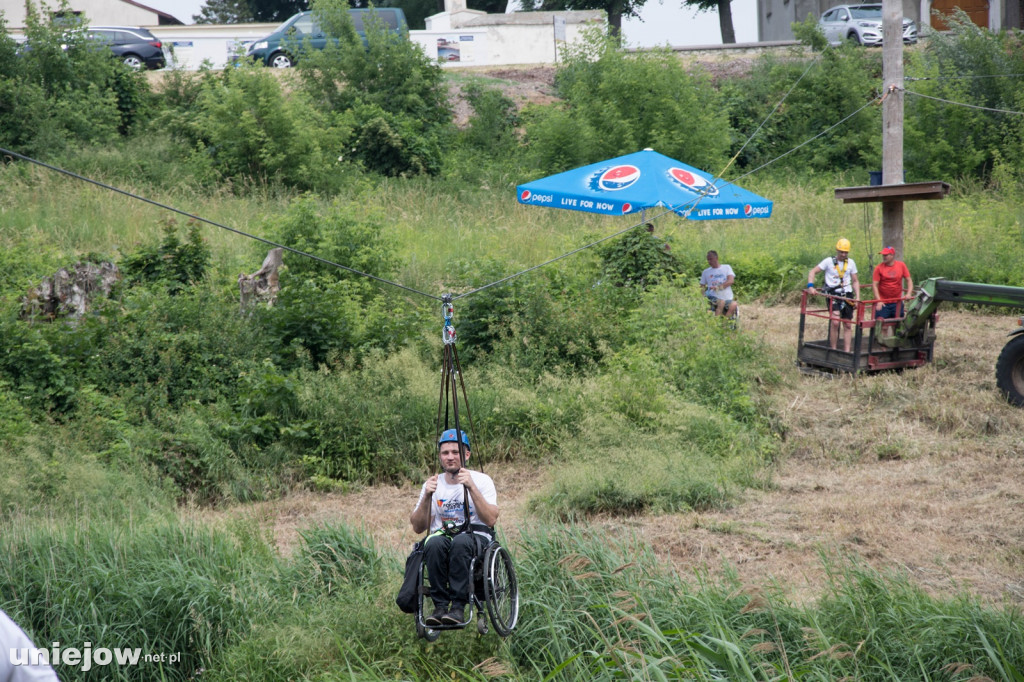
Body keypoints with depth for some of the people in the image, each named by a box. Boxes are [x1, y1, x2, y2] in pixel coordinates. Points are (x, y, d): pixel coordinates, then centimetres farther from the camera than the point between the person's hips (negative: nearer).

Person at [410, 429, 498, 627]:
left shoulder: (481, 480, 0)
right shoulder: (433, 484, 9)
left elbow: (490, 519, -14)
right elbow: (418, 527, 2)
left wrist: (471, 487, -22)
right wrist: (427, 497, -13)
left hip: (476, 538, -2)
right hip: (443, 535, 2)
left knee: (461, 542, -38)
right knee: (435, 543, -34)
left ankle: (458, 607, -32)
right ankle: (440, 607, -27)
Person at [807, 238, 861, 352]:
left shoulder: (851, 263, 8)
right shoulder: (829, 261, -3)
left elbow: (855, 281, 15)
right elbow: (813, 272, -2)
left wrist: (857, 296, 4)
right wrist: (810, 286, -16)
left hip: (847, 295, 4)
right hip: (833, 294, -4)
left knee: (848, 325, 5)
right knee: (835, 321, -21)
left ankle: (847, 352, 10)